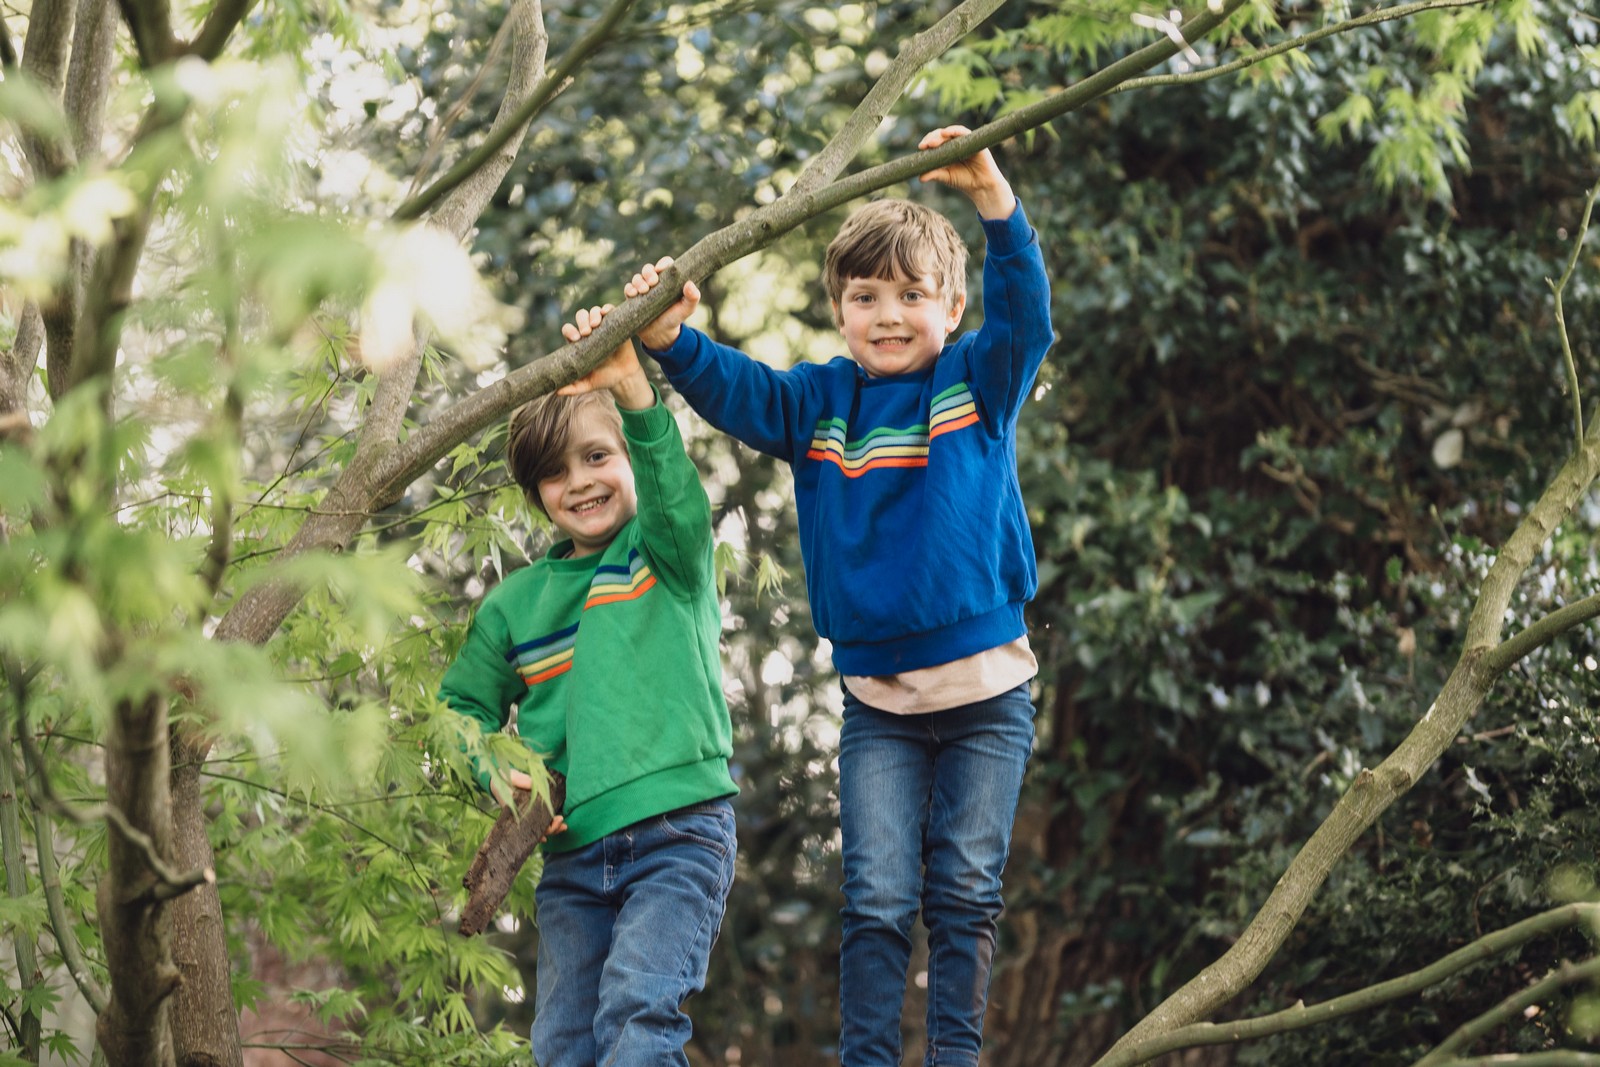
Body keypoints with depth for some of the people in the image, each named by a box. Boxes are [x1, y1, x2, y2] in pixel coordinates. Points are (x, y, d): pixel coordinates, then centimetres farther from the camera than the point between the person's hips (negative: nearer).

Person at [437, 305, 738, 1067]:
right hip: (571, 855, 5)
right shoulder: (515, 604, 14)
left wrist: (634, 395, -36)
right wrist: (494, 769, -1)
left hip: (679, 838, -5)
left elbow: (673, 492, -19)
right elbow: (462, 706, 22)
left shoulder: (669, 553, 4)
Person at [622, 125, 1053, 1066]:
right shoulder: (818, 404, 3)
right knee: (878, 898, -1)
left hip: (986, 695, -1)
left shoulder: (981, 386, -3)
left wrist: (994, 201, -33)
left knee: (966, 892, 5)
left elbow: (1024, 312, -18)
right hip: (877, 704, 1)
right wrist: (670, 338, -26)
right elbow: (734, 389, -5)